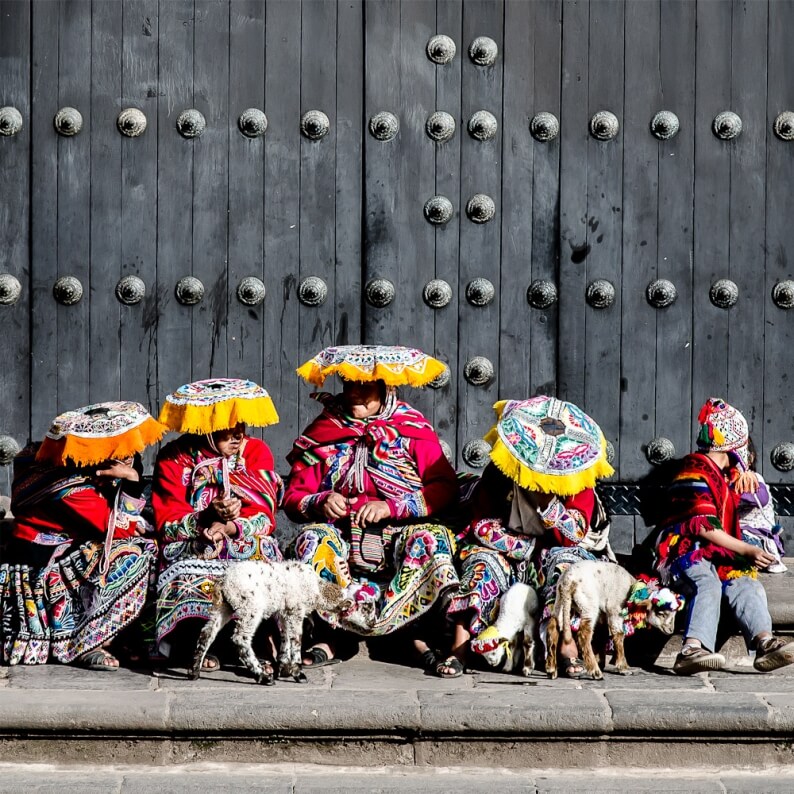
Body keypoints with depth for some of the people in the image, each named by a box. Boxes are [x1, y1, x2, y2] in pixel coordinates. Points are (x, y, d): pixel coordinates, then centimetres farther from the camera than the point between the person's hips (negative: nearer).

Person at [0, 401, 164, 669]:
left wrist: (131, 481, -15)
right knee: (135, 555, -21)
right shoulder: (73, 491, -25)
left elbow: (128, 514, 1)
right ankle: (83, 645, -18)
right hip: (43, 565, -10)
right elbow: (116, 526, -18)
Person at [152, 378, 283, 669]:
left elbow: (265, 517, 0)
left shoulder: (256, 451, 8)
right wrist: (206, 517, -23)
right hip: (192, 548, -1)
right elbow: (167, 523, -4)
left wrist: (232, 526, -21)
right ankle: (193, 638, -37)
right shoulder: (176, 458, 3)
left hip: (248, 546, 1)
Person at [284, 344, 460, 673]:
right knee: (312, 538, -29)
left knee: (430, 537, -32)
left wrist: (390, 507, -17)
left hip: (399, 537, -1)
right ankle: (327, 638, -32)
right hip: (343, 541, 2)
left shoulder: (413, 429, 5)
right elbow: (293, 497, 9)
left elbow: (445, 489, -6)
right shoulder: (323, 432, 10)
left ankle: (420, 634, -31)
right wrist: (321, 502, -14)